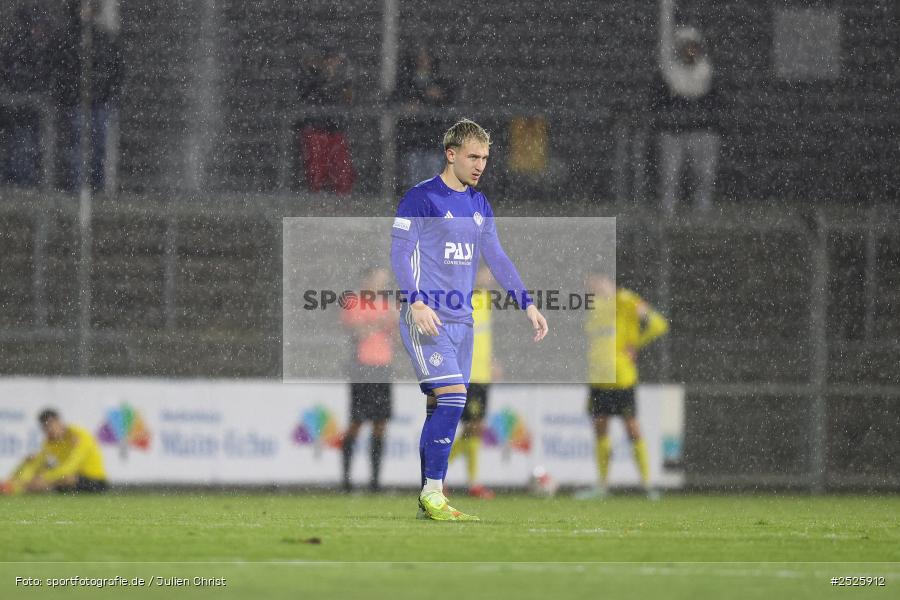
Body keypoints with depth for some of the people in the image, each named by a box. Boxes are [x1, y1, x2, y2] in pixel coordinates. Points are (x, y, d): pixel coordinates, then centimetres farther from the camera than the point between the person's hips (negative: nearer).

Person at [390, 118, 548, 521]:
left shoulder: (479, 205, 14)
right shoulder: (421, 198, -8)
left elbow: (496, 258, 19)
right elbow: (400, 253, -12)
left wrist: (527, 304, 12)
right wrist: (416, 301, -25)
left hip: (461, 319, 7)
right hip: (426, 318, -7)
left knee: (442, 408, 5)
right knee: (452, 396, -19)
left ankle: (429, 500, 9)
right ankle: (433, 493, -14)